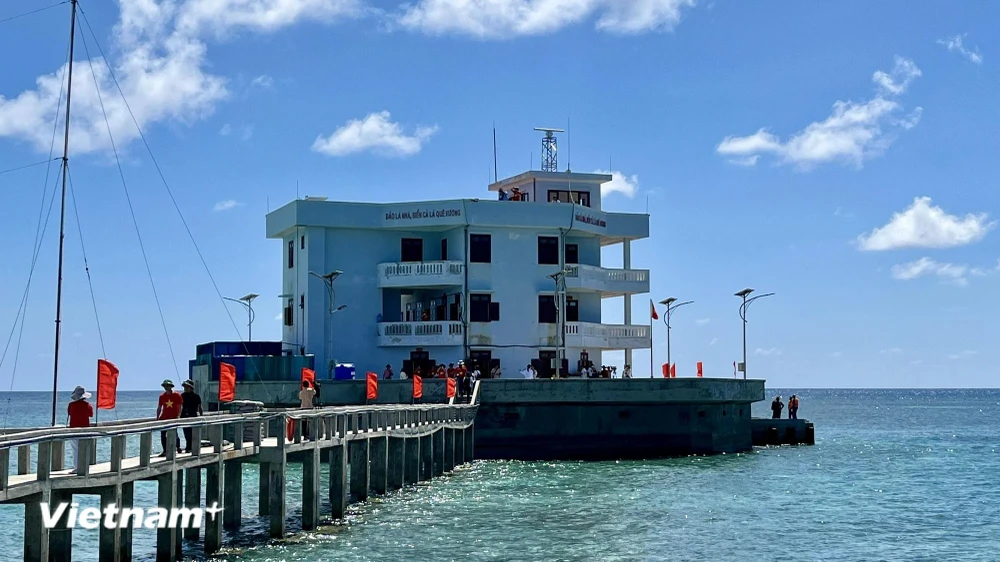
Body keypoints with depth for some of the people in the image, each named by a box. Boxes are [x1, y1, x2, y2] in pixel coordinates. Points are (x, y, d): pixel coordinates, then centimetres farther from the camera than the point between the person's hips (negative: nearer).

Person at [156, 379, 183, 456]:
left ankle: (178, 447, 26)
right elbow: (159, 408, 11)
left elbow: (179, 407, -4)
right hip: (164, 418, 3)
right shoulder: (162, 396, 5)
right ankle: (165, 451, 2)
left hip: (173, 418, -3)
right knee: (163, 435, -3)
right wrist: (157, 418, 6)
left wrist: (178, 416, -13)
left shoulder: (177, 395, -5)